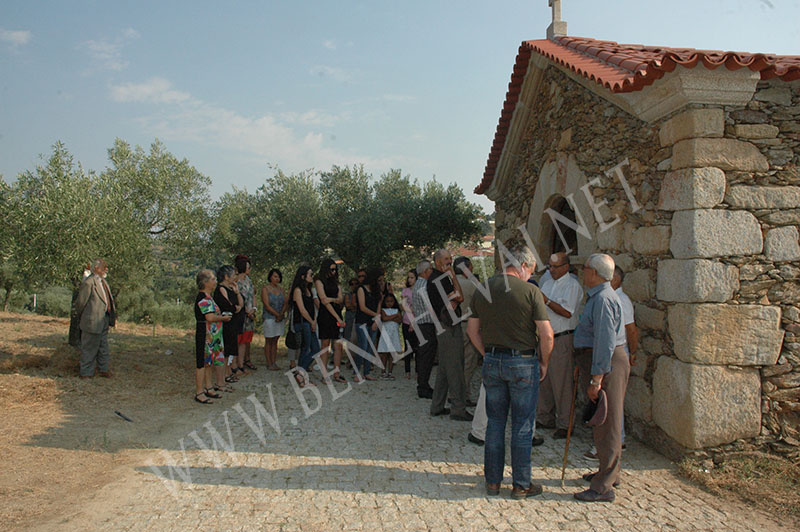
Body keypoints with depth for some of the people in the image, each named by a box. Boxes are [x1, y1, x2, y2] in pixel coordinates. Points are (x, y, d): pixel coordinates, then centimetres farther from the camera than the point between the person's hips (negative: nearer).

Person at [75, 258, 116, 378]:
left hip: (104, 321, 9)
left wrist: (113, 316, 14)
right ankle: (86, 373, 14)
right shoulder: (88, 283, -16)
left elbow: (109, 300, 19)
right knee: (89, 348, 2)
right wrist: (80, 318, 1)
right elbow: (80, 302, -11)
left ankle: (103, 370, 30)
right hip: (92, 321, -9)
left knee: (103, 347, 18)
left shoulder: (103, 282, 15)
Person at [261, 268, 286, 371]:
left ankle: (274, 362, 13)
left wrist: (282, 314, -10)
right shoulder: (265, 289, -4)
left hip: (280, 318, 5)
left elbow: (285, 302, 7)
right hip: (269, 317, -5)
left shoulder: (280, 289, 12)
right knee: (269, 342, 1)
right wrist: (277, 315, -14)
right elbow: (267, 305, -12)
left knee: (275, 341, 8)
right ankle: (269, 364, 5)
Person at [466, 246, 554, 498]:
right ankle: (521, 485, 15)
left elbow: (472, 330, 8)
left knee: (495, 423, 14)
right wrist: (544, 363, 2)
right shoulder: (530, 291, -11)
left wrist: (487, 354, 15)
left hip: (492, 362, 4)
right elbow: (546, 335, -12)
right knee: (522, 426, 6)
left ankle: (492, 481, 22)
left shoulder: (482, 290, 4)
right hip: (523, 363, -4)